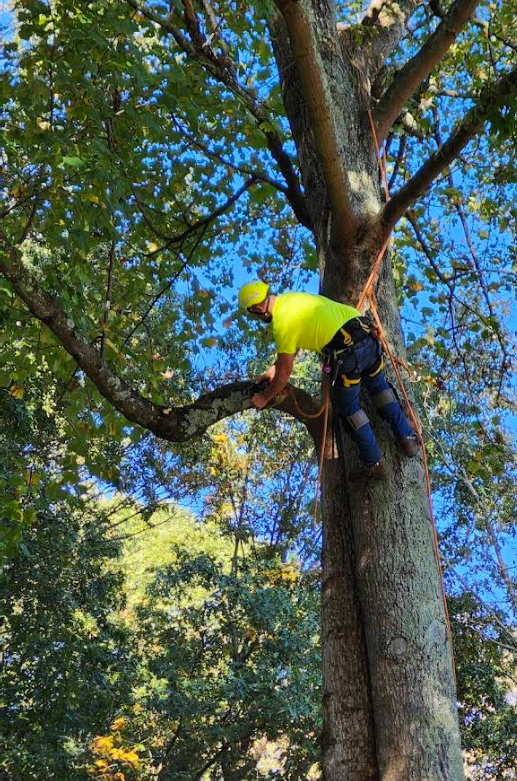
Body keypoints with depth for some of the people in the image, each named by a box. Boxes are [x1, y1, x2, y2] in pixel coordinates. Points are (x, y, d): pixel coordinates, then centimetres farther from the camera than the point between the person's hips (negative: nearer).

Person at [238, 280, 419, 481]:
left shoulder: (282, 323, -6)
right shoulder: (291, 298, 20)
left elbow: (285, 373, 3)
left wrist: (264, 398, 17)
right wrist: (277, 367, 42)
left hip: (348, 354, -8)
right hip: (368, 337, 8)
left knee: (349, 409, 12)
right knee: (379, 386, 30)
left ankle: (375, 464, 19)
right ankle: (407, 438, 32)